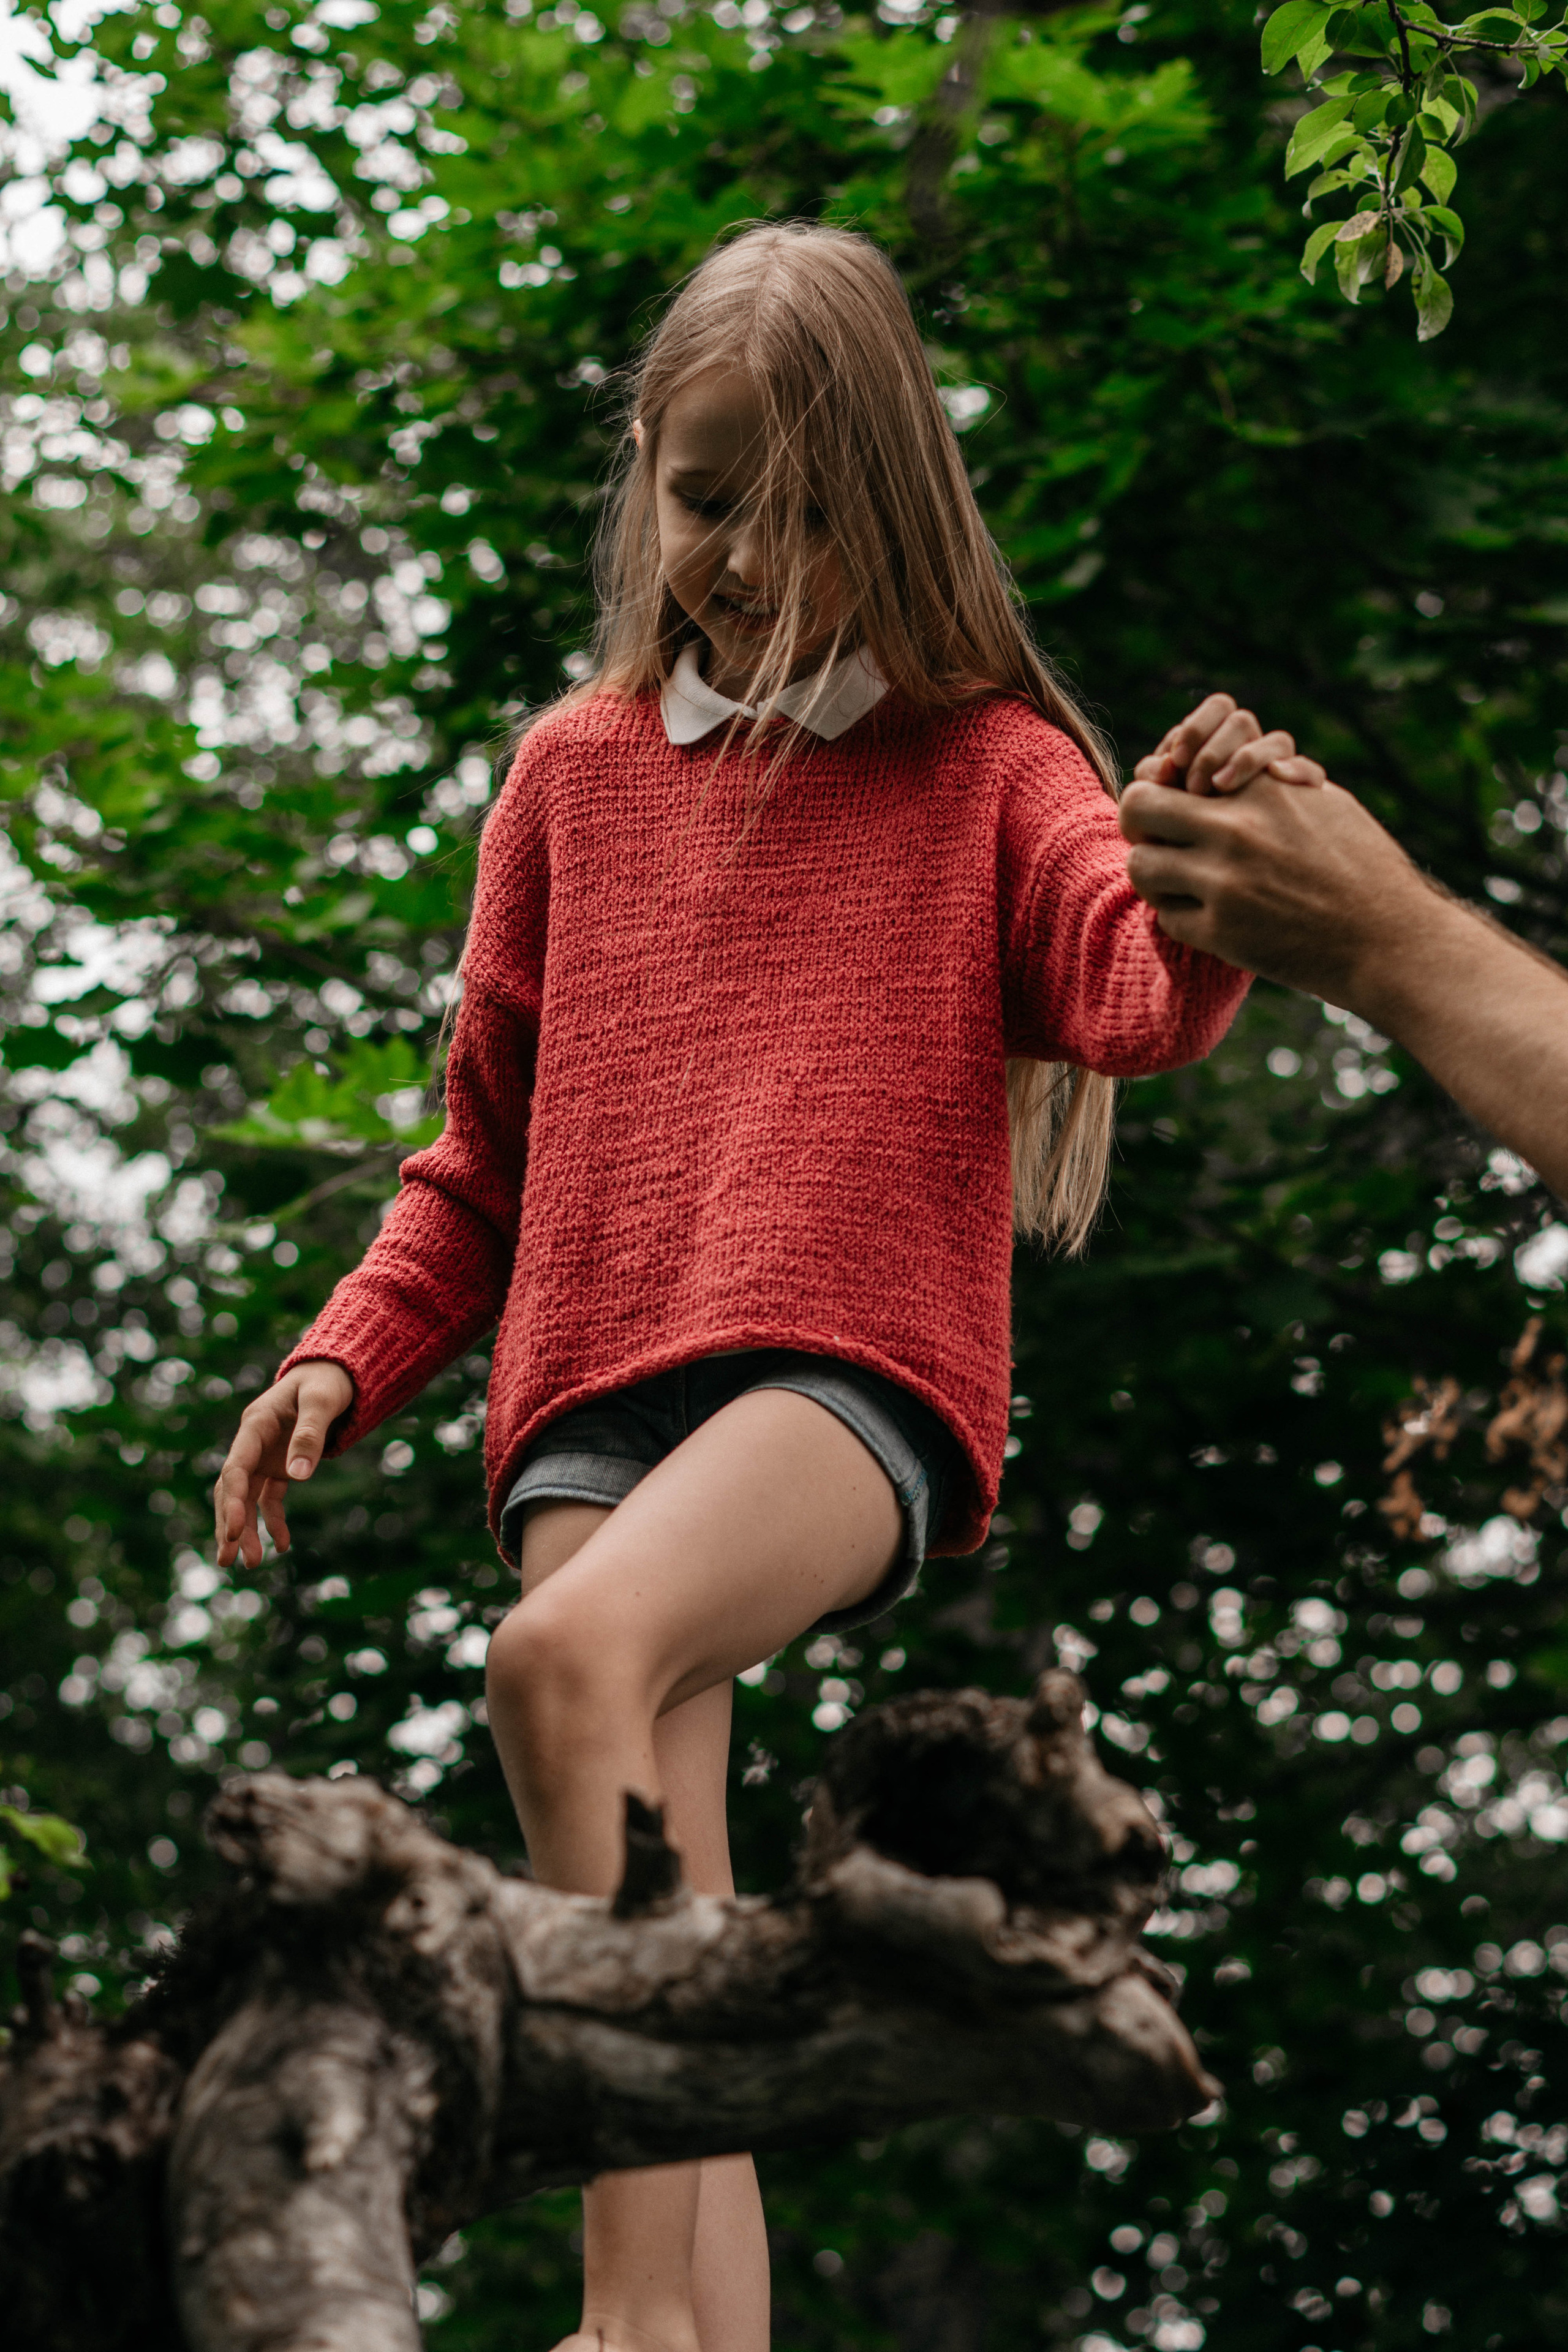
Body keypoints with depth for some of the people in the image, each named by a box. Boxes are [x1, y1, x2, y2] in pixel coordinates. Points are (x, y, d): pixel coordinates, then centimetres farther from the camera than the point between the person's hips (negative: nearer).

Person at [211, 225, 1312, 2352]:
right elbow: (490, 1149, 25)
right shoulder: (579, 768, 20)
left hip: (858, 1371, -4)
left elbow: (1129, 1000, -7)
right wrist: (350, 1354, 11)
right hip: (599, 1394, 4)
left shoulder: (982, 760, 11)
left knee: (570, 1653, -32)